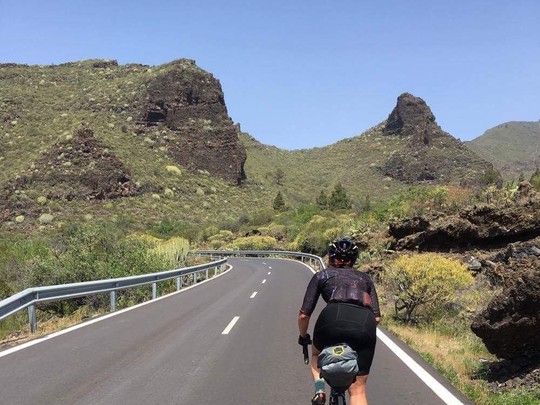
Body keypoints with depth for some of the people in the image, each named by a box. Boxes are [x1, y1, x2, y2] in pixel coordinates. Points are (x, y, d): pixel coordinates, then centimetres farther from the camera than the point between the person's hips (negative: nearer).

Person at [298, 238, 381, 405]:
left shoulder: (322, 275, 26)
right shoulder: (365, 278, 32)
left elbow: (304, 315, 20)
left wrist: (303, 337, 38)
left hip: (333, 318, -1)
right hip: (364, 323, 1)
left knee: (317, 353, 34)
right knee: (358, 389, 10)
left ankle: (320, 390, 9)